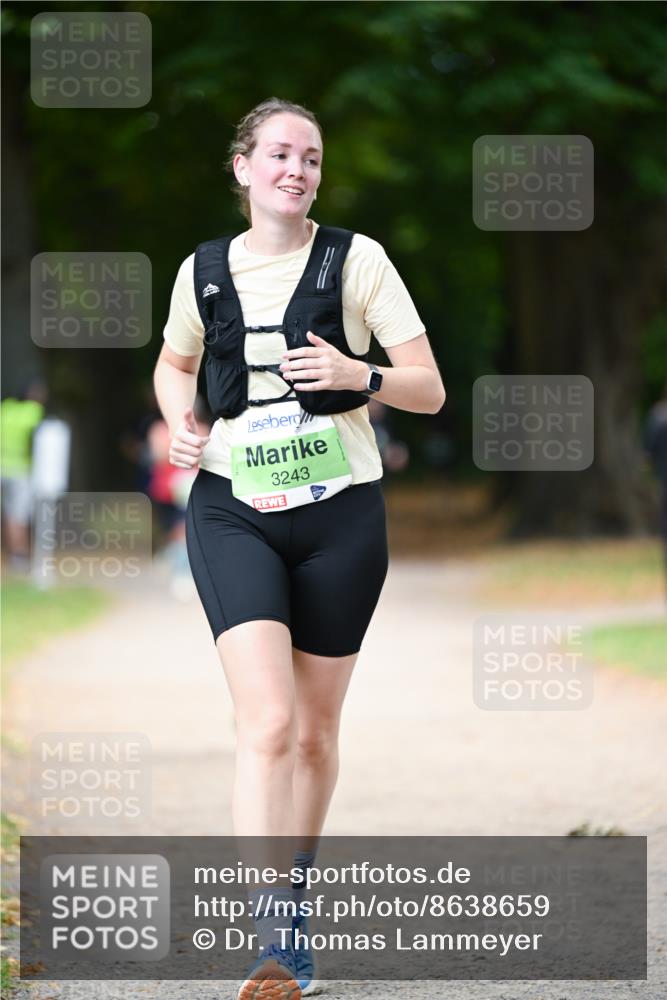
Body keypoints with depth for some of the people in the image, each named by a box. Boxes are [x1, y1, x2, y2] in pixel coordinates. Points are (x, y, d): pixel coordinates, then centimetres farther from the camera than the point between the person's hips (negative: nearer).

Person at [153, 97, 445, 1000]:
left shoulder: (356, 260, -2)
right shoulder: (202, 272, 5)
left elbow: (430, 390, -3)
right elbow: (174, 362, 25)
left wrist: (359, 375, -23)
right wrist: (179, 423, 4)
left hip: (340, 515, 0)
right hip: (234, 511, 0)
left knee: (314, 732, 9)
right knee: (268, 722, -17)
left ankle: (294, 906, 31)